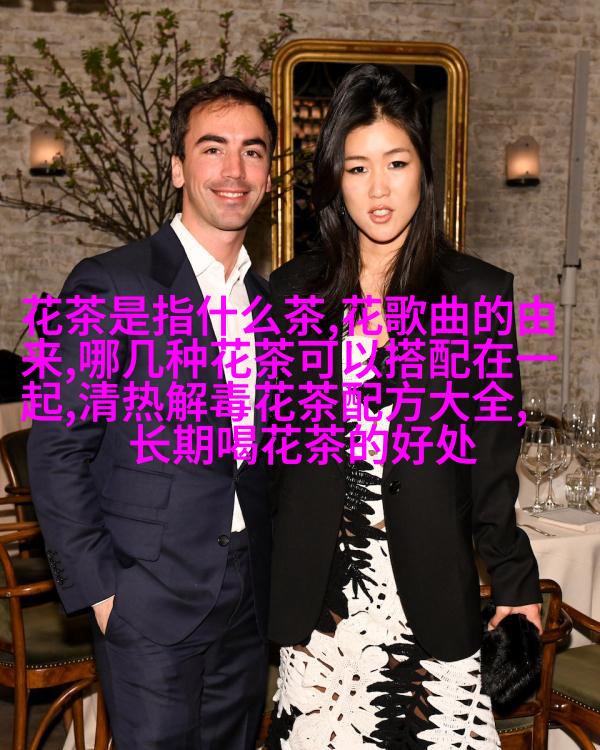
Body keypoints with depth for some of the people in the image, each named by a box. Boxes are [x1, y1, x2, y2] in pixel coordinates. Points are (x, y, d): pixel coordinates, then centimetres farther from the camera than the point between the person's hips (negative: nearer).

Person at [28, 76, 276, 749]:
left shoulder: (268, 300, 9)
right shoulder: (108, 286, -10)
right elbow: (57, 452, -10)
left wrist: (276, 577, 9)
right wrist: (98, 591, -12)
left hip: (250, 599, 6)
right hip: (151, 599, -6)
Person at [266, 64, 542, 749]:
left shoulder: (478, 292, -2)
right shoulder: (293, 289, 4)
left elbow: (493, 457, 1)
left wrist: (516, 584, 3)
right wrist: (260, 580, 8)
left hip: (430, 585, -1)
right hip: (318, 585, 2)